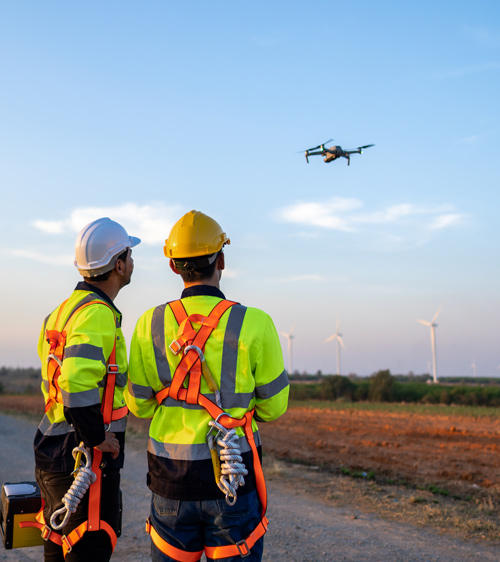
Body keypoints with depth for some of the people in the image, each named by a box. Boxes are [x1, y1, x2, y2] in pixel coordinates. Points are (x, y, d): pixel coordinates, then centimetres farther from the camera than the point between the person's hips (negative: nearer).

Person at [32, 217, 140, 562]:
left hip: (53, 452, 10)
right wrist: (98, 438, -20)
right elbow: (78, 384, -32)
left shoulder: (63, 310, 13)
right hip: (84, 460, -10)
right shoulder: (98, 314, -18)